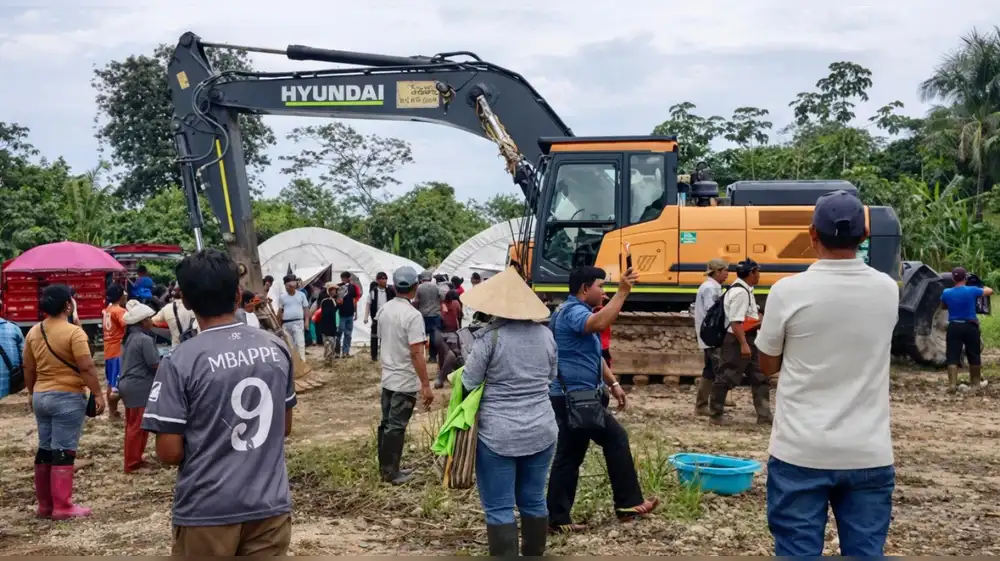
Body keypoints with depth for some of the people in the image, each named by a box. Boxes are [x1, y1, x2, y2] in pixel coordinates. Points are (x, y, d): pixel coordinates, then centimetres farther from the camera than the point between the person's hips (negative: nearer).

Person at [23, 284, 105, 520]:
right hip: (68, 397, -7)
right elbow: (86, 368, -18)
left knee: (44, 450, 13)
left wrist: (31, 393, 24)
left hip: (41, 396, 7)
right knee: (63, 452, -4)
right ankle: (62, 507, -2)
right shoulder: (74, 332, -15)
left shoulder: (33, 332, 6)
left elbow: (28, 369, 12)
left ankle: (45, 504, 19)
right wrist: (98, 394, -12)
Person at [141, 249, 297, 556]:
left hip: (208, 512, -3)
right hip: (270, 506, 4)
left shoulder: (180, 361, -14)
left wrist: (202, 451, 9)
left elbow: (169, 452, -11)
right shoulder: (276, 348, 0)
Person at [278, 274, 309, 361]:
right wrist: (279, 325, 10)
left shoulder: (301, 295, 2)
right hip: (286, 323, 2)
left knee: (300, 343, -9)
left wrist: (306, 321, -1)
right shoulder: (282, 297, 4)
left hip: (298, 322, -2)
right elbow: (280, 311, 11)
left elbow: (305, 309, 7)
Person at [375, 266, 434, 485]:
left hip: (387, 378, 7)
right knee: (396, 427, 0)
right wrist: (426, 385, -20)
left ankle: (385, 467, 24)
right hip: (405, 381, -7)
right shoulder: (412, 315, -21)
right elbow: (416, 353, -24)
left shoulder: (384, 310, 4)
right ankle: (391, 472, 8)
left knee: (386, 423, 15)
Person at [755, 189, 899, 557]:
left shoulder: (788, 291, -11)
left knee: (797, 552, 5)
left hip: (801, 453, -3)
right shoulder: (887, 291, 1)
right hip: (869, 455, 3)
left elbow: (768, 366, 3)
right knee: (866, 552, 9)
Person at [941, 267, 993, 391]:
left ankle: (952, 384, -4)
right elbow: (990, 291, 8)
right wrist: (983, 288, 28)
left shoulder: (946, 293, -4)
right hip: (970, 327, -1)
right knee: (974, 356, 13)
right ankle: (976, 383, 23)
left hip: (954, 327, 1)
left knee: (952, 356, 3)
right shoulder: (972, 291, -10)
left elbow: (943, 306, 17)